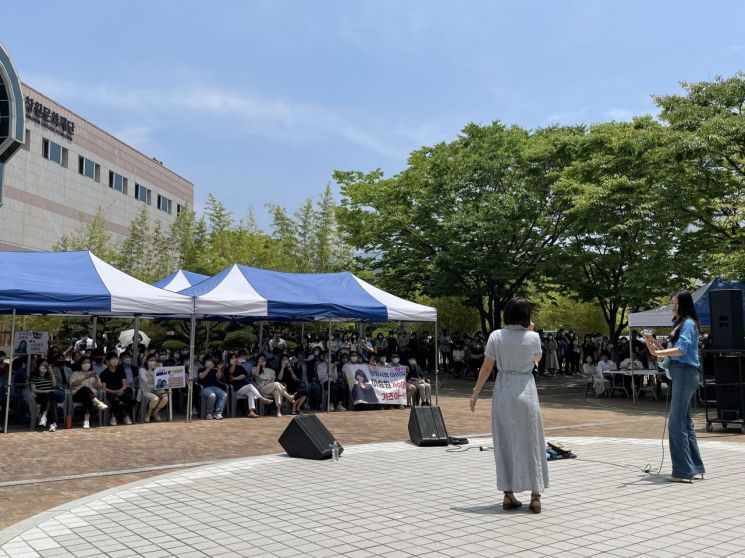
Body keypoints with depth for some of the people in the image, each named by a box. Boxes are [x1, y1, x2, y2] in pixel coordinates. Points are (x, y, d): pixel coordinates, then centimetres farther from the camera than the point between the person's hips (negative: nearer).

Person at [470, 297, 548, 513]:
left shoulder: (496, 336, -3)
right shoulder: (533, 337, -6)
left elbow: (486, 367, -2)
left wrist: (476, 392, 7)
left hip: (503, 392, 1)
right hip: (525, 392, -1)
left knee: (504, 443, 10)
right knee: (530, 443, 8)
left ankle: (508, 495, 14)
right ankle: (535, 496, 10)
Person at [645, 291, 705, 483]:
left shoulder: (688, 323, -10)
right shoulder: (679, 324, 18)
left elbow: (681, 349, -23)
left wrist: (658, 352, -34)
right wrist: (658, 347, 8)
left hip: (685, 373, -10)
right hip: (680, 375, 10)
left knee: (676, 423, -10)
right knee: (685, 422, 14)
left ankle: (683, 471, -7)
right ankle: (695, 468, 22)